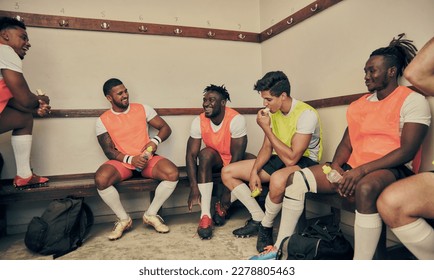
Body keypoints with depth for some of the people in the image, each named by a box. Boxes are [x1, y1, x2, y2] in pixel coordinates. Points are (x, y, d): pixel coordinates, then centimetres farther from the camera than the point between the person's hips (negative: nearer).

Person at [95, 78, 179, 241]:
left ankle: (151, 214, -5)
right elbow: (109, 151, -3)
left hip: (147, 159, 1)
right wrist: (130, 159, -20)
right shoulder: (103, 120, 2)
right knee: (101, 179, -31)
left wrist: (155, 141, -15)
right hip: (122, 161, -1)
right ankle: (123, 219, -7)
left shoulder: (142, 109, 5)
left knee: (172, 173, -27)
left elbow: (165, 128, 6)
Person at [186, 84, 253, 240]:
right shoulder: (199, 121, -15)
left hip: (234, 160, -1)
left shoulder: (236, 120, -25)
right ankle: (205, 215, -33)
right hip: (215, 160, 1)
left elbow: (237, 156, -26)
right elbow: (191, 154, -17)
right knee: (205, 153, -31)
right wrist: (194, 187, -29)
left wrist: (227, 191, -27)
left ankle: (222, 207, -7)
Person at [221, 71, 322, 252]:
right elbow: (267, 148, 7)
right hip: (280, 159, 8)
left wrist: (266, 128, -25)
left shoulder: (306, 114, -22)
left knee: (278, 179, -44)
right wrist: (254, 171, -9)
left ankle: (266, 227, -14)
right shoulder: (273, 111, 1)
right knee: (227, 172, -1)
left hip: (304, 162, -8)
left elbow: (291, 158, -29)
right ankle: (258, 218, 1)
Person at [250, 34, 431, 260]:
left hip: (391, 170, -6)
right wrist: (336, 167, -9)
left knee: (365, 188, -42)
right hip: (353, 169, 6)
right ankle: (280, 249, -6)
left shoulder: (413, 101, -3)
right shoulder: (360, 104, 16)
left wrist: (361, 170, -22)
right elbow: (346, 143, 12)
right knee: (297, 178, -10)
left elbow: (408, 151, -14)